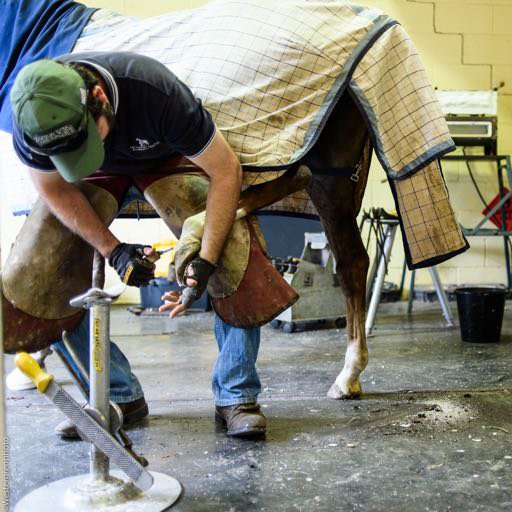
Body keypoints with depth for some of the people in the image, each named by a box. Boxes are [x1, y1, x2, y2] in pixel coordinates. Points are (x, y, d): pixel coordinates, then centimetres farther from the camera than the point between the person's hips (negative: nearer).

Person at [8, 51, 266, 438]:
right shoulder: (31, 116, -31)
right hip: (102, 177, 3)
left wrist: (206, 261, -39)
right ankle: (120, 397, 0)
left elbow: (226, 171, -32)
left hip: (171, 161, -2)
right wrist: (113, 250, -27)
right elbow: (55, 189, -15)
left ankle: (236, 396, -7)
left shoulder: (156, 90, -40)